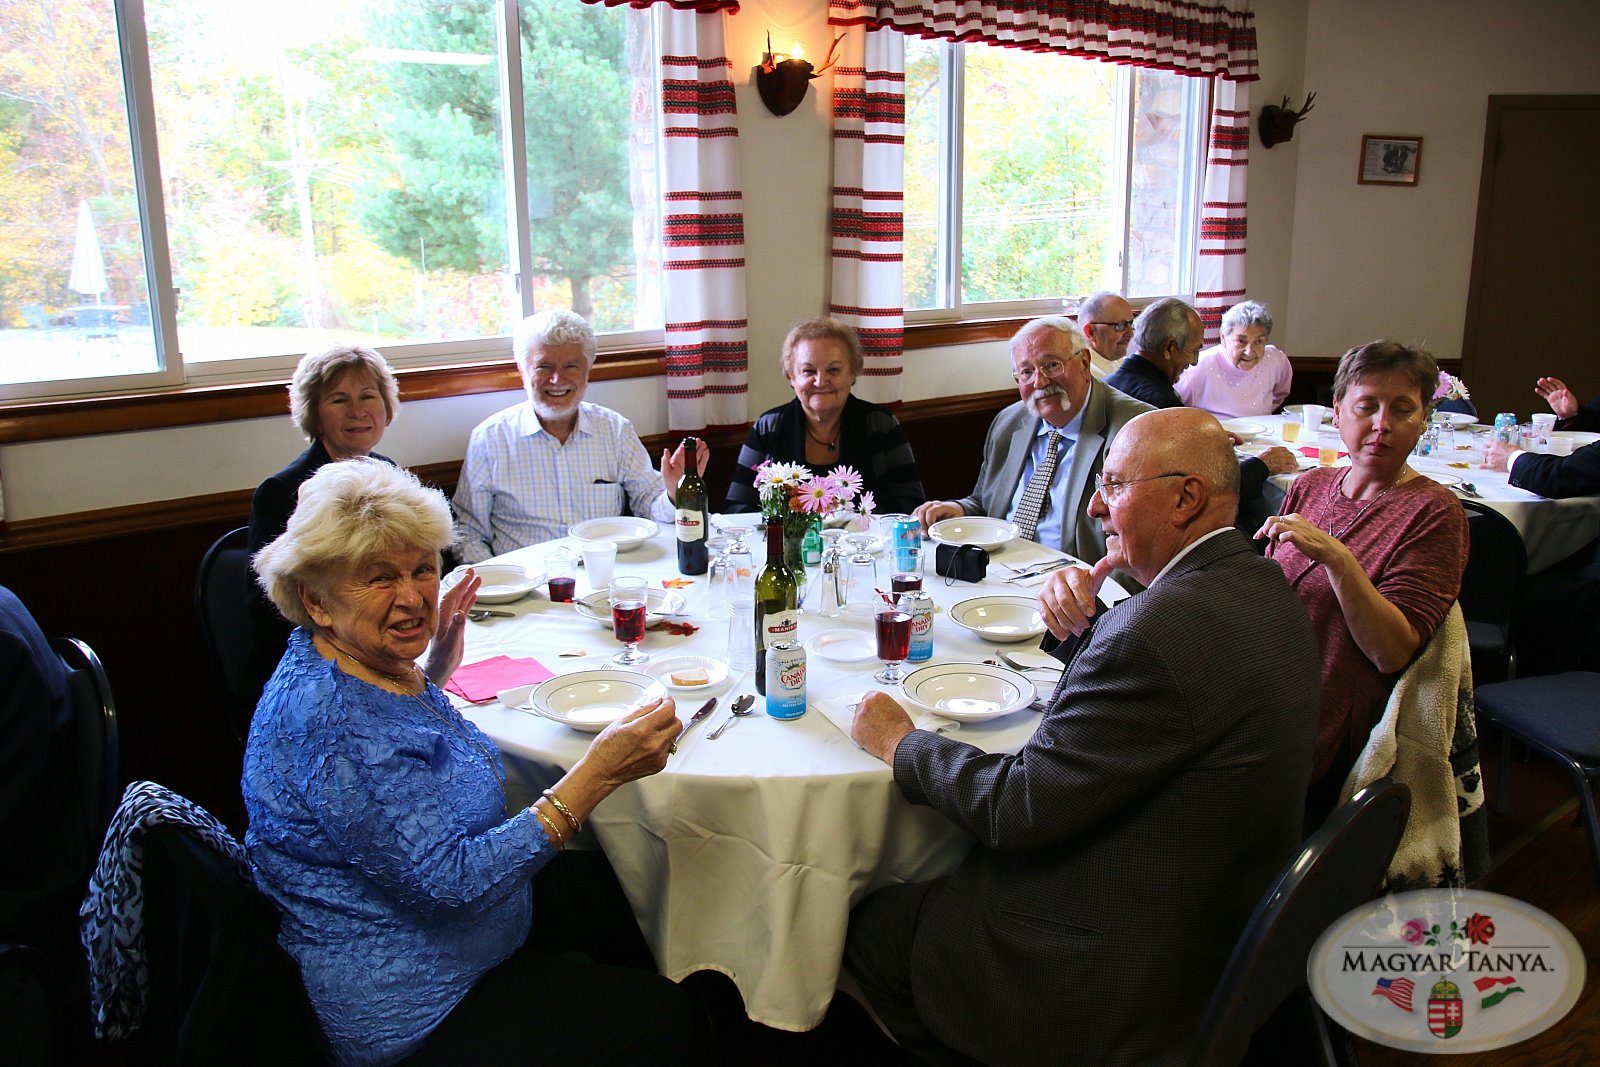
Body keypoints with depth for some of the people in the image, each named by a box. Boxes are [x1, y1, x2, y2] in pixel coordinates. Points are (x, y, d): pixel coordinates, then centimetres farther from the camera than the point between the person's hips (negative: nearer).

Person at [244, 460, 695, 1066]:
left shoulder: (381, 665, -1)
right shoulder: (331, 719, -32)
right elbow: (450, 881, -35)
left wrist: (439, 662, 9)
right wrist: (598, 772, -38)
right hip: (409, 1014, -10)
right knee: (658, 1017, 0)